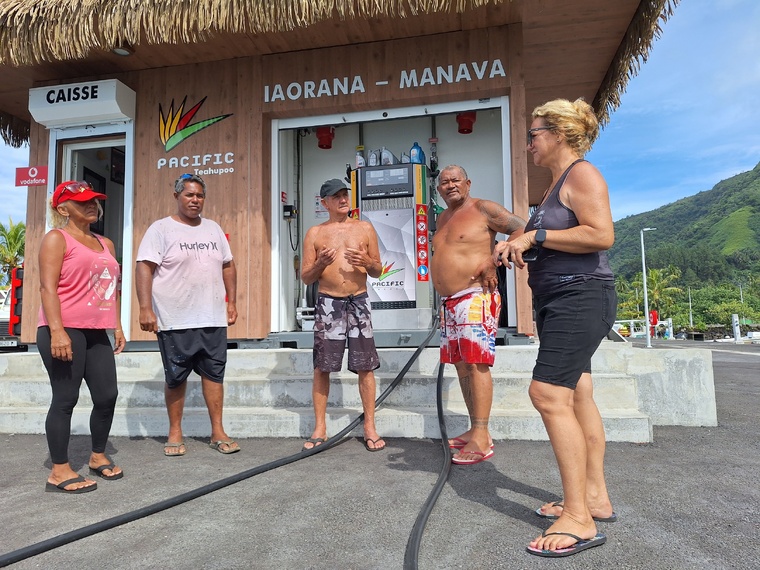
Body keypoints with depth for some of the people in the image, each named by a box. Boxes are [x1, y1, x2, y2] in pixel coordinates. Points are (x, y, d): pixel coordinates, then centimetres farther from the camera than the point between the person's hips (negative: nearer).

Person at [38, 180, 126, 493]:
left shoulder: (106, 244, 18)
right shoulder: (57, 238, -2)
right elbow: (48, 287, -12)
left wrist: (117, 327, 17)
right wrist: (57, 330, -21)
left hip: (96, 333, 7)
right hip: (64, 332, -7)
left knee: (107, 396, 7)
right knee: (65, 399, -3)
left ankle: (98, 456, 26)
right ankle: (59, 471, 8)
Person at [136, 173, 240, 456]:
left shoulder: (213, 229, 13)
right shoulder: (161, 229, -3)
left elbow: (228, 266, 17)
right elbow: (144, 268, -10)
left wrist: (231, 302, 11)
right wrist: (146, 308, -19)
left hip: (214, 319, 4)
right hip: (175, 321, -4)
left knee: (214, 373, 7)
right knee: (176, 378, 6)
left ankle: (218, 432, 17)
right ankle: (175, 433, 22)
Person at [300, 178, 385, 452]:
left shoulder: (365, 228, 10)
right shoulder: (315, 233, 8)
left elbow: (378, 271, 12)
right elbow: (305, 277, 8)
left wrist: (367, 262, -10)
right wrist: (320, 264, -12)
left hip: (359, 302, 0)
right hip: (328, 303, 0)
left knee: (365, 366, 0)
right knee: (322, 367, 2)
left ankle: (370, 427, 11)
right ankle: (320, 428, 14)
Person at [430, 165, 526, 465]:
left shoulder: (483, 209, -4)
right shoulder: (443, 218, 19)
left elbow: (523, 229, -9)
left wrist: (494, 262, -17)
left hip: (476, 298, -8)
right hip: (448, 302, 9)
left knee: (476, 363, -13)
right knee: (461, 365, 9)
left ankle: (482, 439, -10)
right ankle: (475, 430, 17)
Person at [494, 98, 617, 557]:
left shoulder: (582, 174, -8)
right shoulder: (558, 183, 21)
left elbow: (601, 235, -21)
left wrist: (535, 235, -17)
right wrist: (521, 246, 11)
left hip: (581, 297, -10)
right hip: (558, 300, 10)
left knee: (549, 394, -17)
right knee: (577, 395, 10)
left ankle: (579, 518, -9)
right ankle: (596, 498, 20)